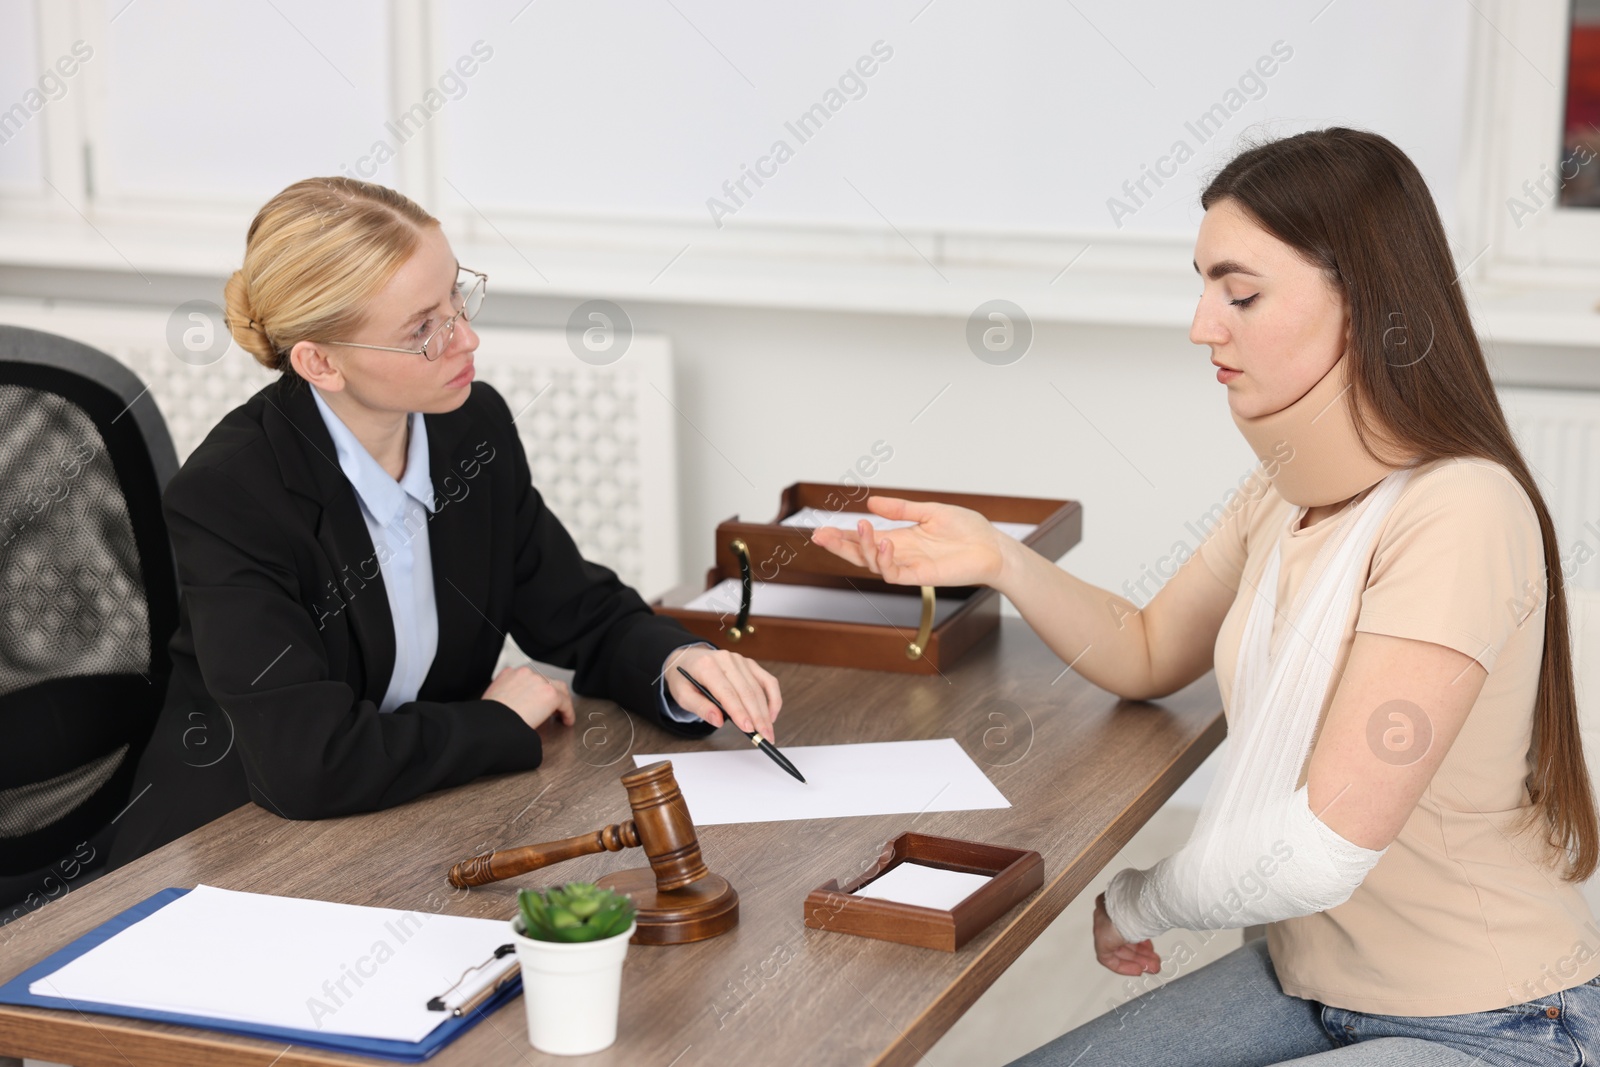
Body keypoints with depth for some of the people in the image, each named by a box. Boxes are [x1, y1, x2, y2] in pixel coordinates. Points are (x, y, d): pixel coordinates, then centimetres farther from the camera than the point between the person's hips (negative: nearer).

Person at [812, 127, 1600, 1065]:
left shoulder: (1457, 514, -25)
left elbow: (1319, 855, -28)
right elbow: (1148, 656, 17)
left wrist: (1137, 901, -9)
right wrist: (1000, 560, -2)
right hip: (1313, 981, 8)